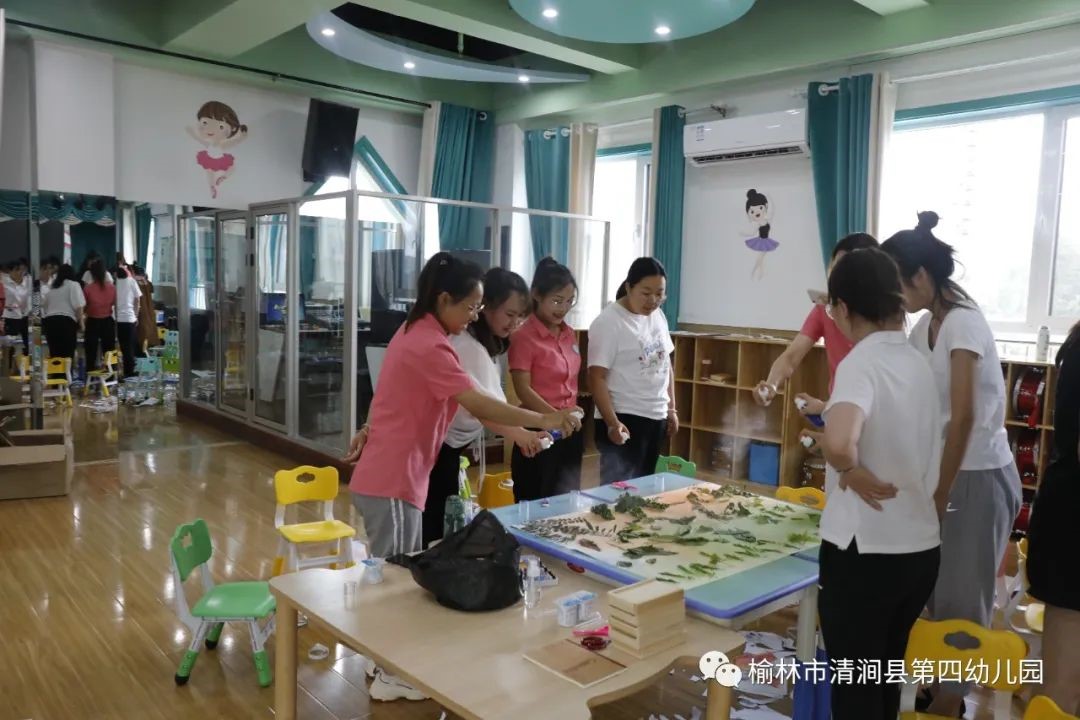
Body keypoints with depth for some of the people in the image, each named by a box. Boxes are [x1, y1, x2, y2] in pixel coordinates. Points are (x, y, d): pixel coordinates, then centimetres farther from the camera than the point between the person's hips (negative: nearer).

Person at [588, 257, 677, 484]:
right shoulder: (608, 322, -13)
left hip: (656, 418, 7)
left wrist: (671, 408, 17)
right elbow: (597, 377, -16)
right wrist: (612, 422, -24)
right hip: (625, 419, -7)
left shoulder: (658, 316, 9)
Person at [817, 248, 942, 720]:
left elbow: (838, 442, -37)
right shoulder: (917, 364, 4)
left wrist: (851, 470, -18)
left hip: (865, 549, -7)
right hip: (922, 547, 7)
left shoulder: (861, 362, -18)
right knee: (883, 677, 22)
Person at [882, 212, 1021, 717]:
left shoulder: (963, 323, -19)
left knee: (963, 601, 6)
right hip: (947, 472, 8)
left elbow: (963, 417, -23)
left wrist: (939, 495, -19)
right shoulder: (925, 326, 6)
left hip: (981, 477, -8)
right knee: (937, 593, 16)